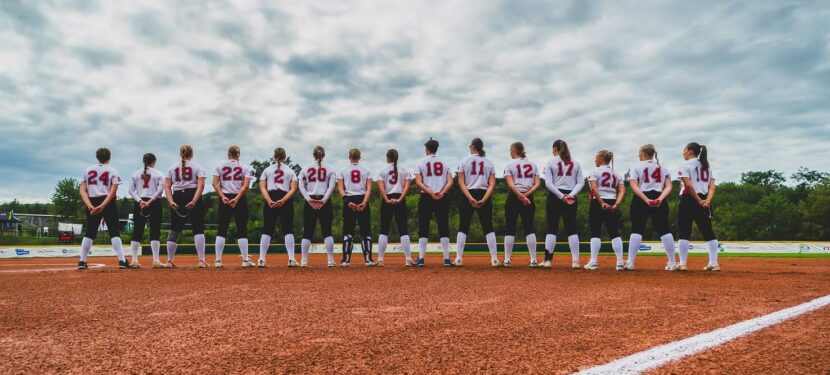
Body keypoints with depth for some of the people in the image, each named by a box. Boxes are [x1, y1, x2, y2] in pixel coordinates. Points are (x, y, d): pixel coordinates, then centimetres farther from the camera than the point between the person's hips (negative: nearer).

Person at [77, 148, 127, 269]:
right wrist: (102, 206, -18)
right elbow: (113, 192, -12)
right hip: (109, 203, -3)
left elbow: (83, 191, 0)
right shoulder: (113, 171, 3)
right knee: (114, 232, -2)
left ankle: (82, 261, 8)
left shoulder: (87, 171, 12)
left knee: (90, 232, 11)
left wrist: (89, 206, -11)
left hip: (92, 203, 3)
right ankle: (122, 261, -9)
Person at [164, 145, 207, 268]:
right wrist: (194, 201, -17)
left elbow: (167, 186, 2)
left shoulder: (172, 168, 13)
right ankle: (201, 260, -8)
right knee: (198, 229, 0)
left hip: (177, 198, 3)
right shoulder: (197, 167, 4)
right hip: (193, 197, -2)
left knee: (175, 229, 9)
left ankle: (170, 261, 9)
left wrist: (171, 201, -5)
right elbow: (201, 185, -11)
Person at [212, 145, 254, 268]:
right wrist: (237, 198, -16)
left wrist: (223, 197, -12)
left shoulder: (219, 167, 7)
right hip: (240, 199, -1)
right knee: (242, 229, 3)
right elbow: (246, 185, -10)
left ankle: (218, 260, 1)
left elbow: (215, 183, -5)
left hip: (224, 199, 1)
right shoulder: (245, 168, 4)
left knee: (222, 229, 6)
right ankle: (245, 260, 0)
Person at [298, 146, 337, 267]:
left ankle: (304, 260, 2)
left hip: (309, 202, 1)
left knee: (307, 232, 5)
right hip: (325, 202, -1)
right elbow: (331, 187, -6)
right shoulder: (329, 170, 5)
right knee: (327, 231, 2)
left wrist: (309, 199, -9)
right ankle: (330, 260, -1)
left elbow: (301, 187, -1)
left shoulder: (305, 170, 8)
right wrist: (324, 200, -10)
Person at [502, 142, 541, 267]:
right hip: (529, 198, 3)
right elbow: (537, 184, 0)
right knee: (529, 228, 5)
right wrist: (526, 195, -9)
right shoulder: (533, 164, 11)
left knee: (510, 228, 3)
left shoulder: (510, 165, 0)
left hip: (513, 197, -3)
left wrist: (521, 196, -16)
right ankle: (533, 260, 0)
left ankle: (507, 259, 4)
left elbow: (510, 184, -13)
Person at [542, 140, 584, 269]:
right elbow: (581, 182, 2)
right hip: (572, 198, 3)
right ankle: (575, 261, 1)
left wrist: (561, 196, -12)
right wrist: (571, 195, -9)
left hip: (554, 197, -3)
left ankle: (548, 260, -1)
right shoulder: (576, 163, 10)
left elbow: (548, 183, -10)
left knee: (552, 228, 2)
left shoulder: (550, 163, 0)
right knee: (571, 228, 6)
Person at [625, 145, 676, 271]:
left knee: (636, 230, 1)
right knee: (664, 230, 5)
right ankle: (672, 263, 5)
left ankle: (630, 262, -4)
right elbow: (668, 186, 0)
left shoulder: (636, 167, 4)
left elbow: (634, 186, -11)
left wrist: (646, 200, -18)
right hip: (660, 200, 3)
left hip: (640, 199, -3)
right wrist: (660, 199, -13)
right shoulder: (663, 168, 14)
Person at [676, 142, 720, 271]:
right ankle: (714, 263, 7)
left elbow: (689, 185, -17)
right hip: (704, 200, 6)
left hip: (688, 199, -6)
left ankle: (682, 263, -2)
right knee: (708, 231, 9)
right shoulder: (707, 166, 17)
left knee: (684, 232, -1)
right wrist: (707, 200, -8)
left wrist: (699, 201, -14)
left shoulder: (685, 166, -3)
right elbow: (712, 186, 4)